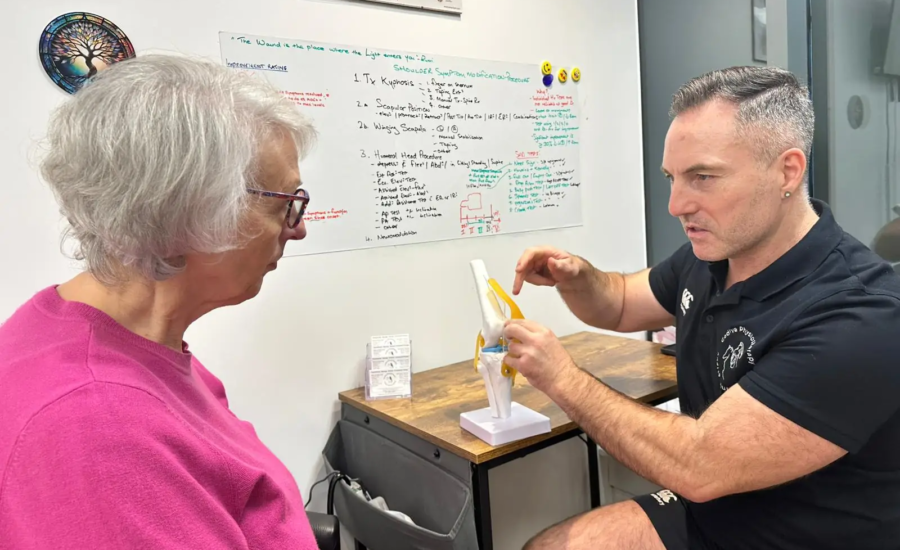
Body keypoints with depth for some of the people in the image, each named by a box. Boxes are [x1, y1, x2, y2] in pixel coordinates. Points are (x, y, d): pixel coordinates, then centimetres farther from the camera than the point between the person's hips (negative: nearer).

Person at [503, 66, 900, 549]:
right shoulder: (709, 255, -4)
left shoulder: (860, 319, -29)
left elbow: (697, 467, -30)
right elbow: (620, 305, 14)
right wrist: (573, 276, -9)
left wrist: (562, 378, -21)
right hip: (707, 510, 7)